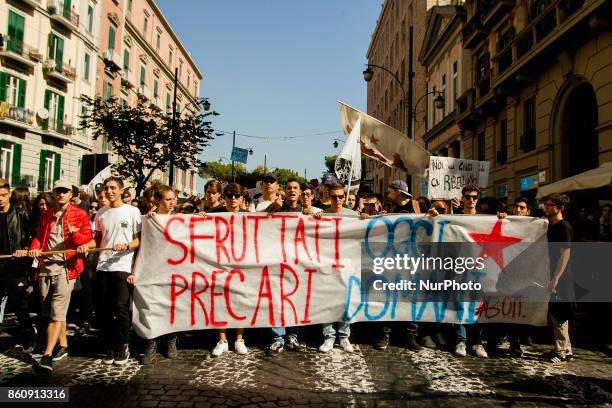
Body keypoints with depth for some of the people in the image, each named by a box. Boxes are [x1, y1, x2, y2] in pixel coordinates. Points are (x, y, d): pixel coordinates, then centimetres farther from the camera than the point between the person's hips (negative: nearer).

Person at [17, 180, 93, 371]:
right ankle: (63, 345, 26)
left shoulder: (80, 215, 2)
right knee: (49, 310, 11)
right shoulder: (46, 215, 17)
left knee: (57, 311, -10)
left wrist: (74, 233, -22)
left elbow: (88, 240, -3)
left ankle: (47, 355, -10)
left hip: (66, 267, -5)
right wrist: (34, 249, -1)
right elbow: (39, 237, 20)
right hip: (46, 265, 6)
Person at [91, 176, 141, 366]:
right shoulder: (101, 213, 12)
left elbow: (140, 240, -1)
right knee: (106, 309, 7)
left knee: (121, 308, -6)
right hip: (103, 267, 4)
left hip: (123, 267, -4)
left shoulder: (132, 211, -1)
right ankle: (110, 348, 19)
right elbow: (97, 239, 20)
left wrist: (126, 246, -18)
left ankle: (123, 347, 10)